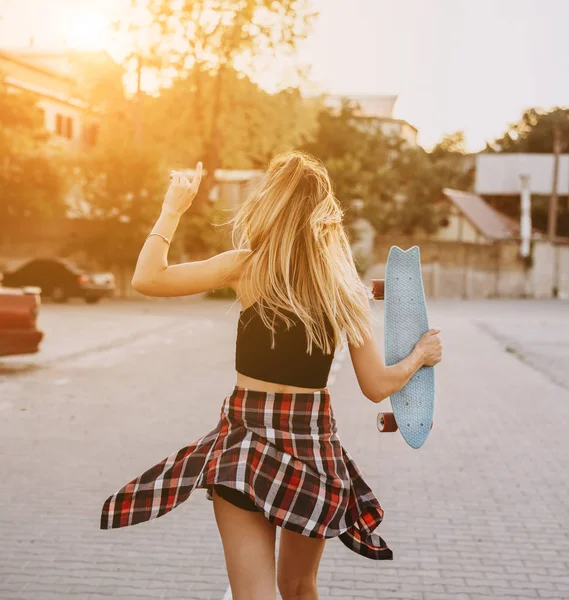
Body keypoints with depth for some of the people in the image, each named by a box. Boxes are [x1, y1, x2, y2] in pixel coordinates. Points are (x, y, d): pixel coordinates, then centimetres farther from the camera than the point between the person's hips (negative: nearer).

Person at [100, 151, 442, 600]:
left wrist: (173, 209, 6)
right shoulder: (343, 285, 0)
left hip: (249, 443, -3)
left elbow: (147, 278, -6)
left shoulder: (248, 267, -8)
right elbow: (378, 387, 1)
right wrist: (420, 356, 20)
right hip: (315, 445, 4)